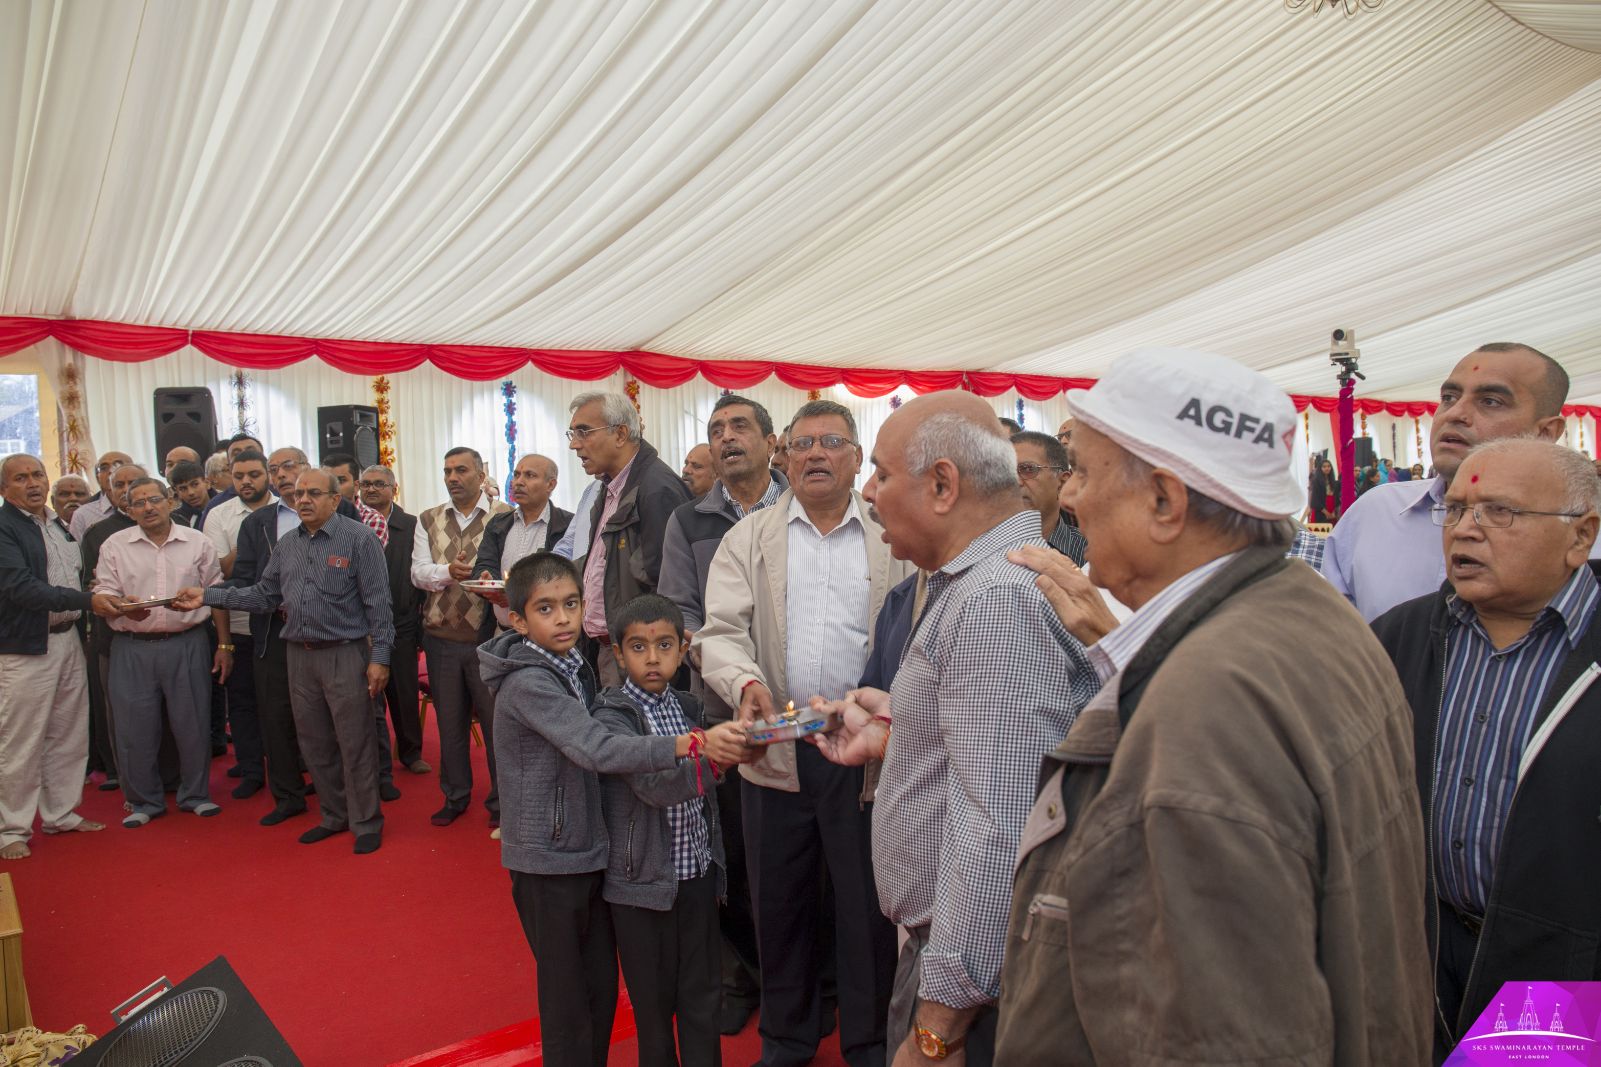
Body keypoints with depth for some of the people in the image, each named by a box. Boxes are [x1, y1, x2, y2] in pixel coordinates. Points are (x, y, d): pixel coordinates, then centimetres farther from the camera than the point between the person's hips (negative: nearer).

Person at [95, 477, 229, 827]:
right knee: (135, 729, 5)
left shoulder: (198, 542, 5)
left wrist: (225, 644, 5)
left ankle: (195, 794, 21)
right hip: (132, 649, 1)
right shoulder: (115, 546, 5)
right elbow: (102, 596, 2)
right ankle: (144, 801, 22)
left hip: (187, 644, 0)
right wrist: (123, 607, -22)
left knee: (193, 723, 5)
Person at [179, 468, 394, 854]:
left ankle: (366, 823, 15)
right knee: (314, 743, 14)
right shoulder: (288, 545, 11)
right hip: (300, 655, 7)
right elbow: (265, 594, 15)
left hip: (346, 654, -6)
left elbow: (377, 603, -11)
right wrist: (207, 597, 9)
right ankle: (334, 816, 30)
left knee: (354, 743, 1)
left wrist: (380, 658, -14)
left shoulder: (358, 539, -9)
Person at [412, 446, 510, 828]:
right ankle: (455, 795, 31)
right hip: (441, 636, 4)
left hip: (489, 635, -4)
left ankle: (501, 800, 20)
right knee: (449, 721, 15)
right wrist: (447, 572, -20)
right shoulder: (428, 520, 10)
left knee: (496, 720, 4)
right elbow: (418, 572, 0)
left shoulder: (505, 517, -3)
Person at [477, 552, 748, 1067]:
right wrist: (693, 744, -42)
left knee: (602, 985, 15)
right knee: (567, 995, 6)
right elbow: (597, 749, -33)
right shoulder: (527, 683, -21)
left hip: (590, 849, 7)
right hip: (548, 857, -7)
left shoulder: (575, 667, 6)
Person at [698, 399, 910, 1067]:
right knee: (779, 902, 14)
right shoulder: (748, 538, 7)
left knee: (868, 905, 8)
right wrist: (746, 682, -22)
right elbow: (721, 630, -2)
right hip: (776, 747, 1)